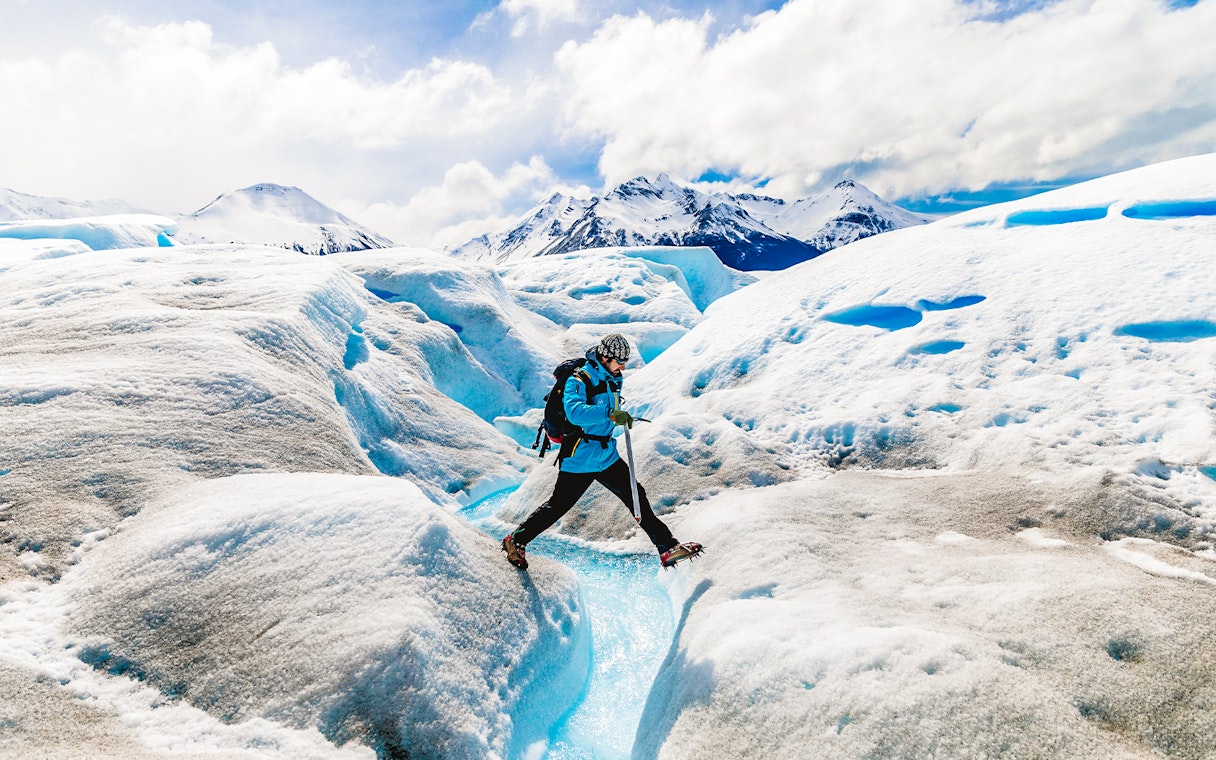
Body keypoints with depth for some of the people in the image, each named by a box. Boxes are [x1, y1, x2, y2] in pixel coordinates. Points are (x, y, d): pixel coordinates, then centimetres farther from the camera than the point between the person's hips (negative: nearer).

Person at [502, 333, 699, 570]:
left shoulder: (613, 380, 7)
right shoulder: (579, 381, -17)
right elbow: (574, 412, -37)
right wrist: (610, 413, -41)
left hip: (607, 457, 7)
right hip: (579, 459, -7)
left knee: (636, 497, 5)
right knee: (558, 506, 3)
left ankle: (668, 547, 13)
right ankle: (516, 541, 24)